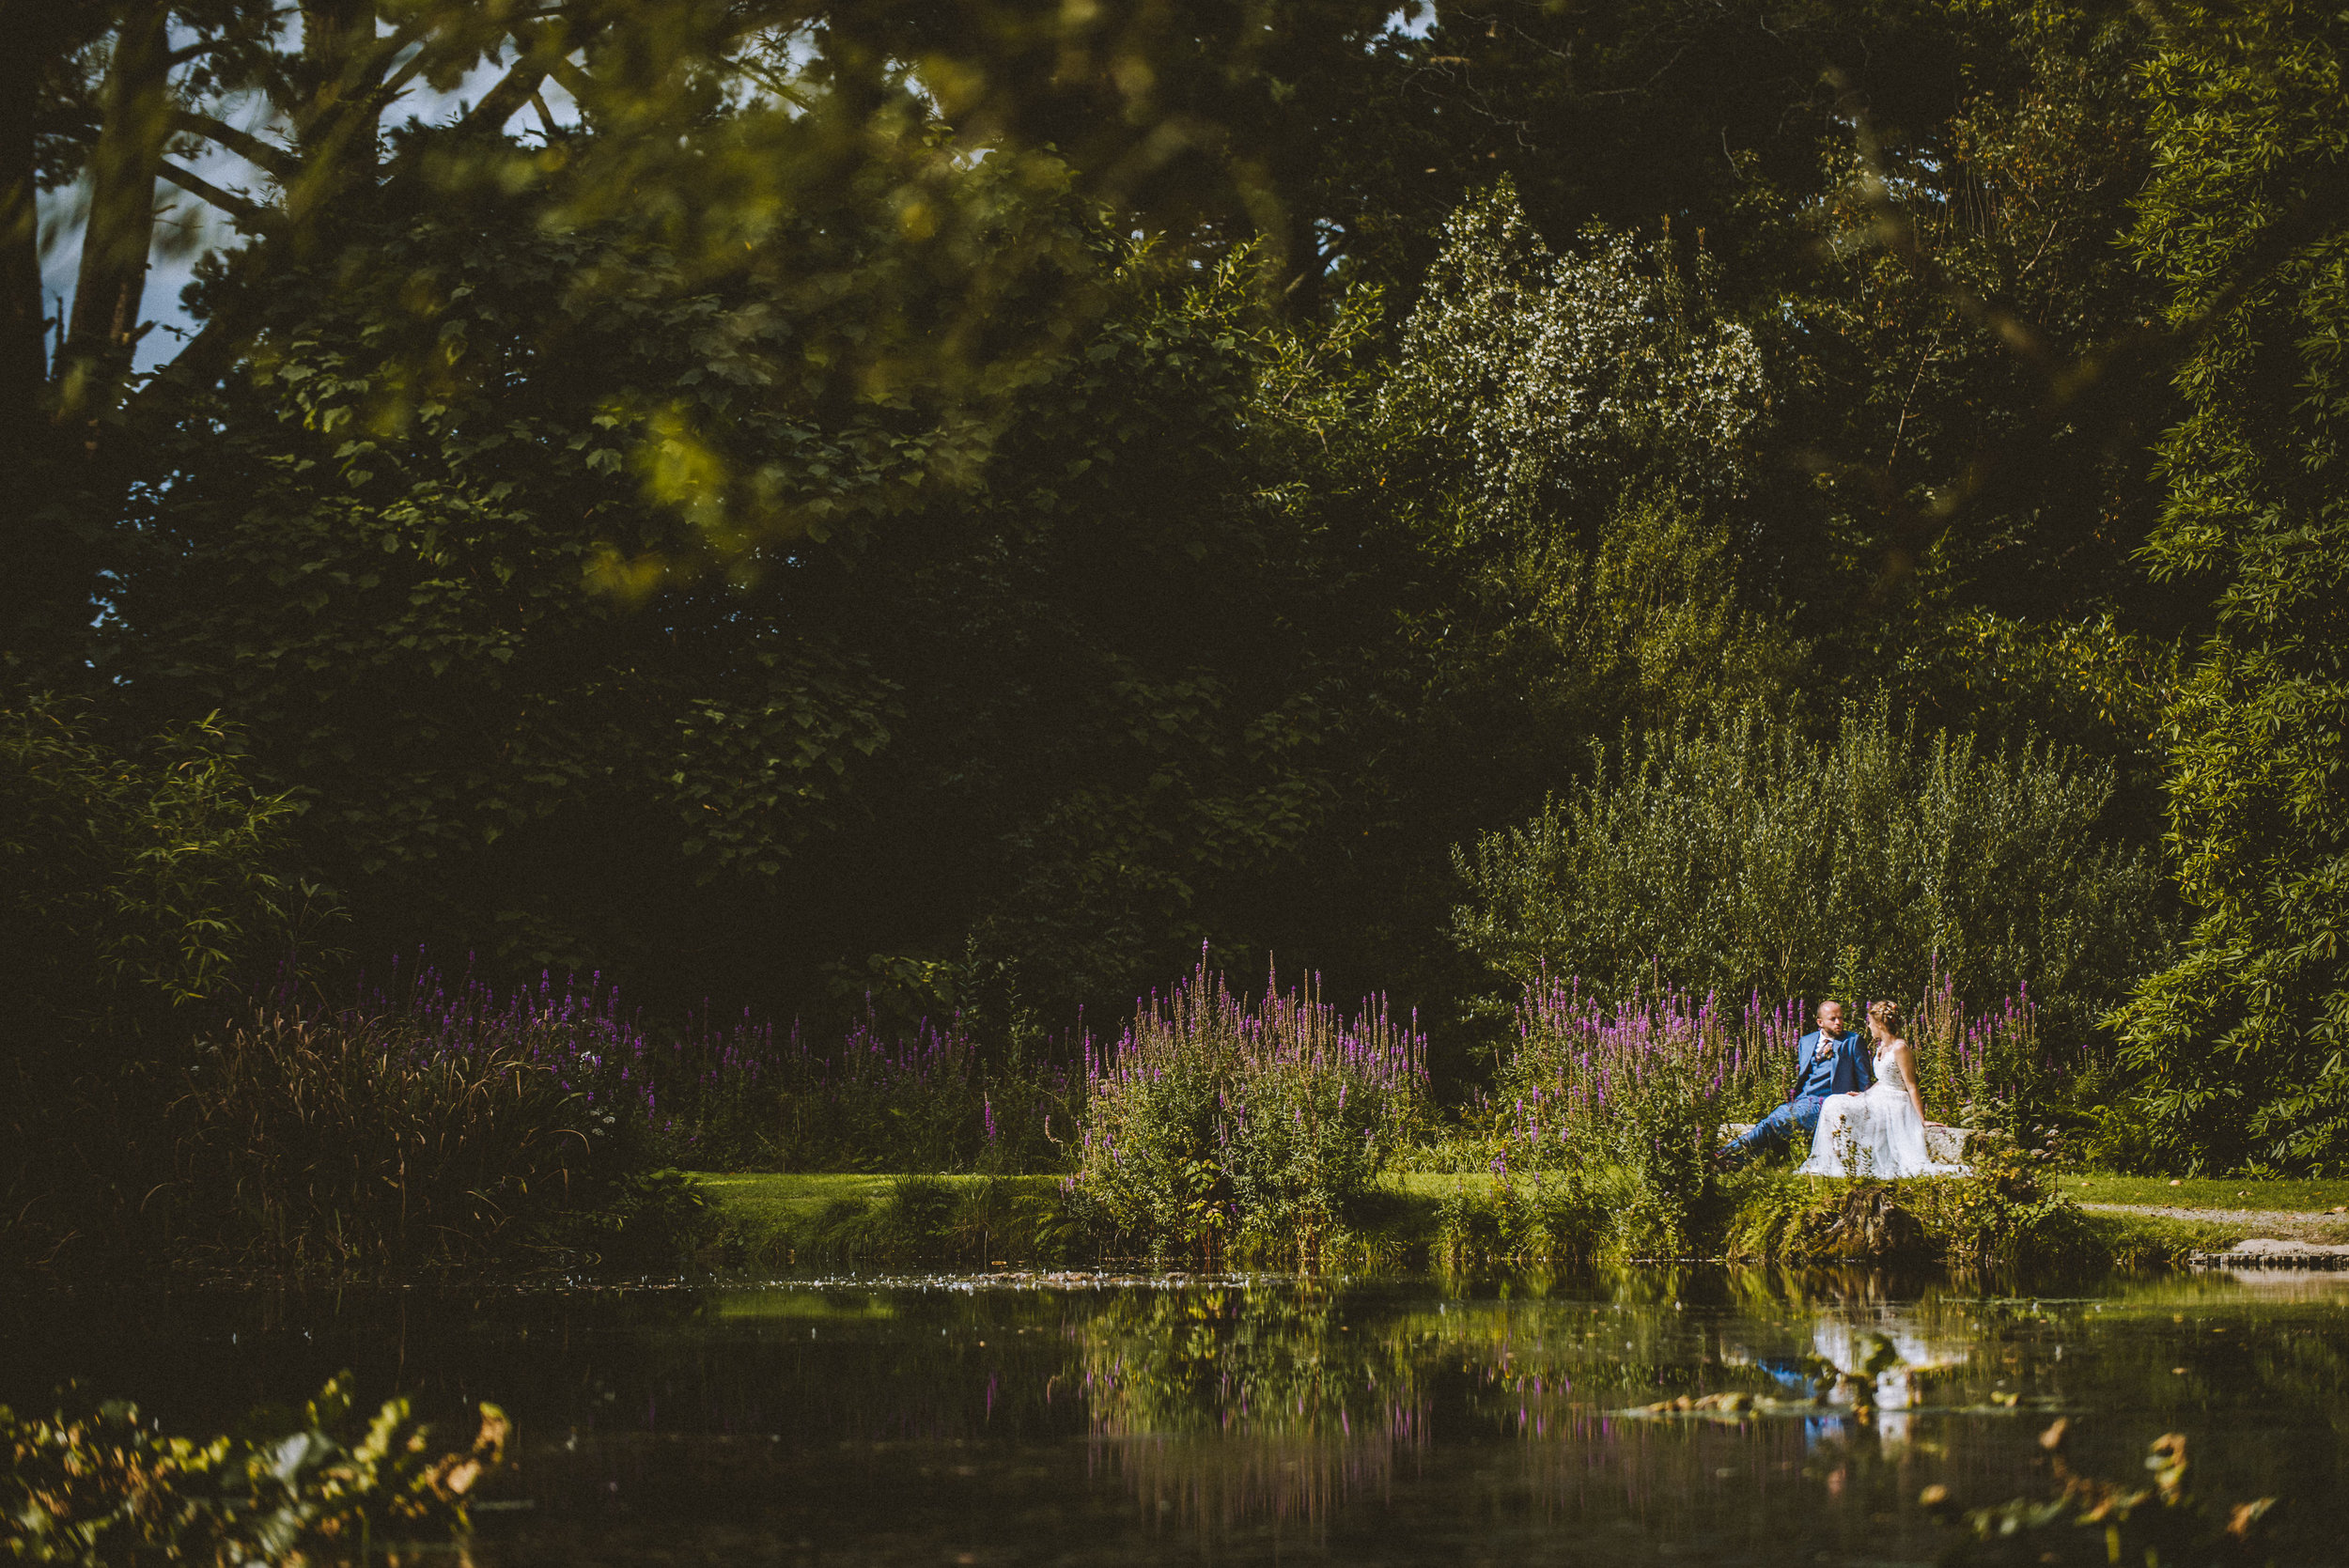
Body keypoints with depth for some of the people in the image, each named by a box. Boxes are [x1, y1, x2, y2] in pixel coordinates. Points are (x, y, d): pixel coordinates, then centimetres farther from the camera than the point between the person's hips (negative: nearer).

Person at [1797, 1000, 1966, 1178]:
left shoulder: (1900, 1048, -16)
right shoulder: (1882, 1047, 12)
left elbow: (1911, 1086, -16)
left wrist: (1922, 1120, -15)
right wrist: (1863, 1094, 10)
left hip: (1895, 1105, -9)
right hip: (1878, 1099, 9)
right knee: (1834, 1103, -7)